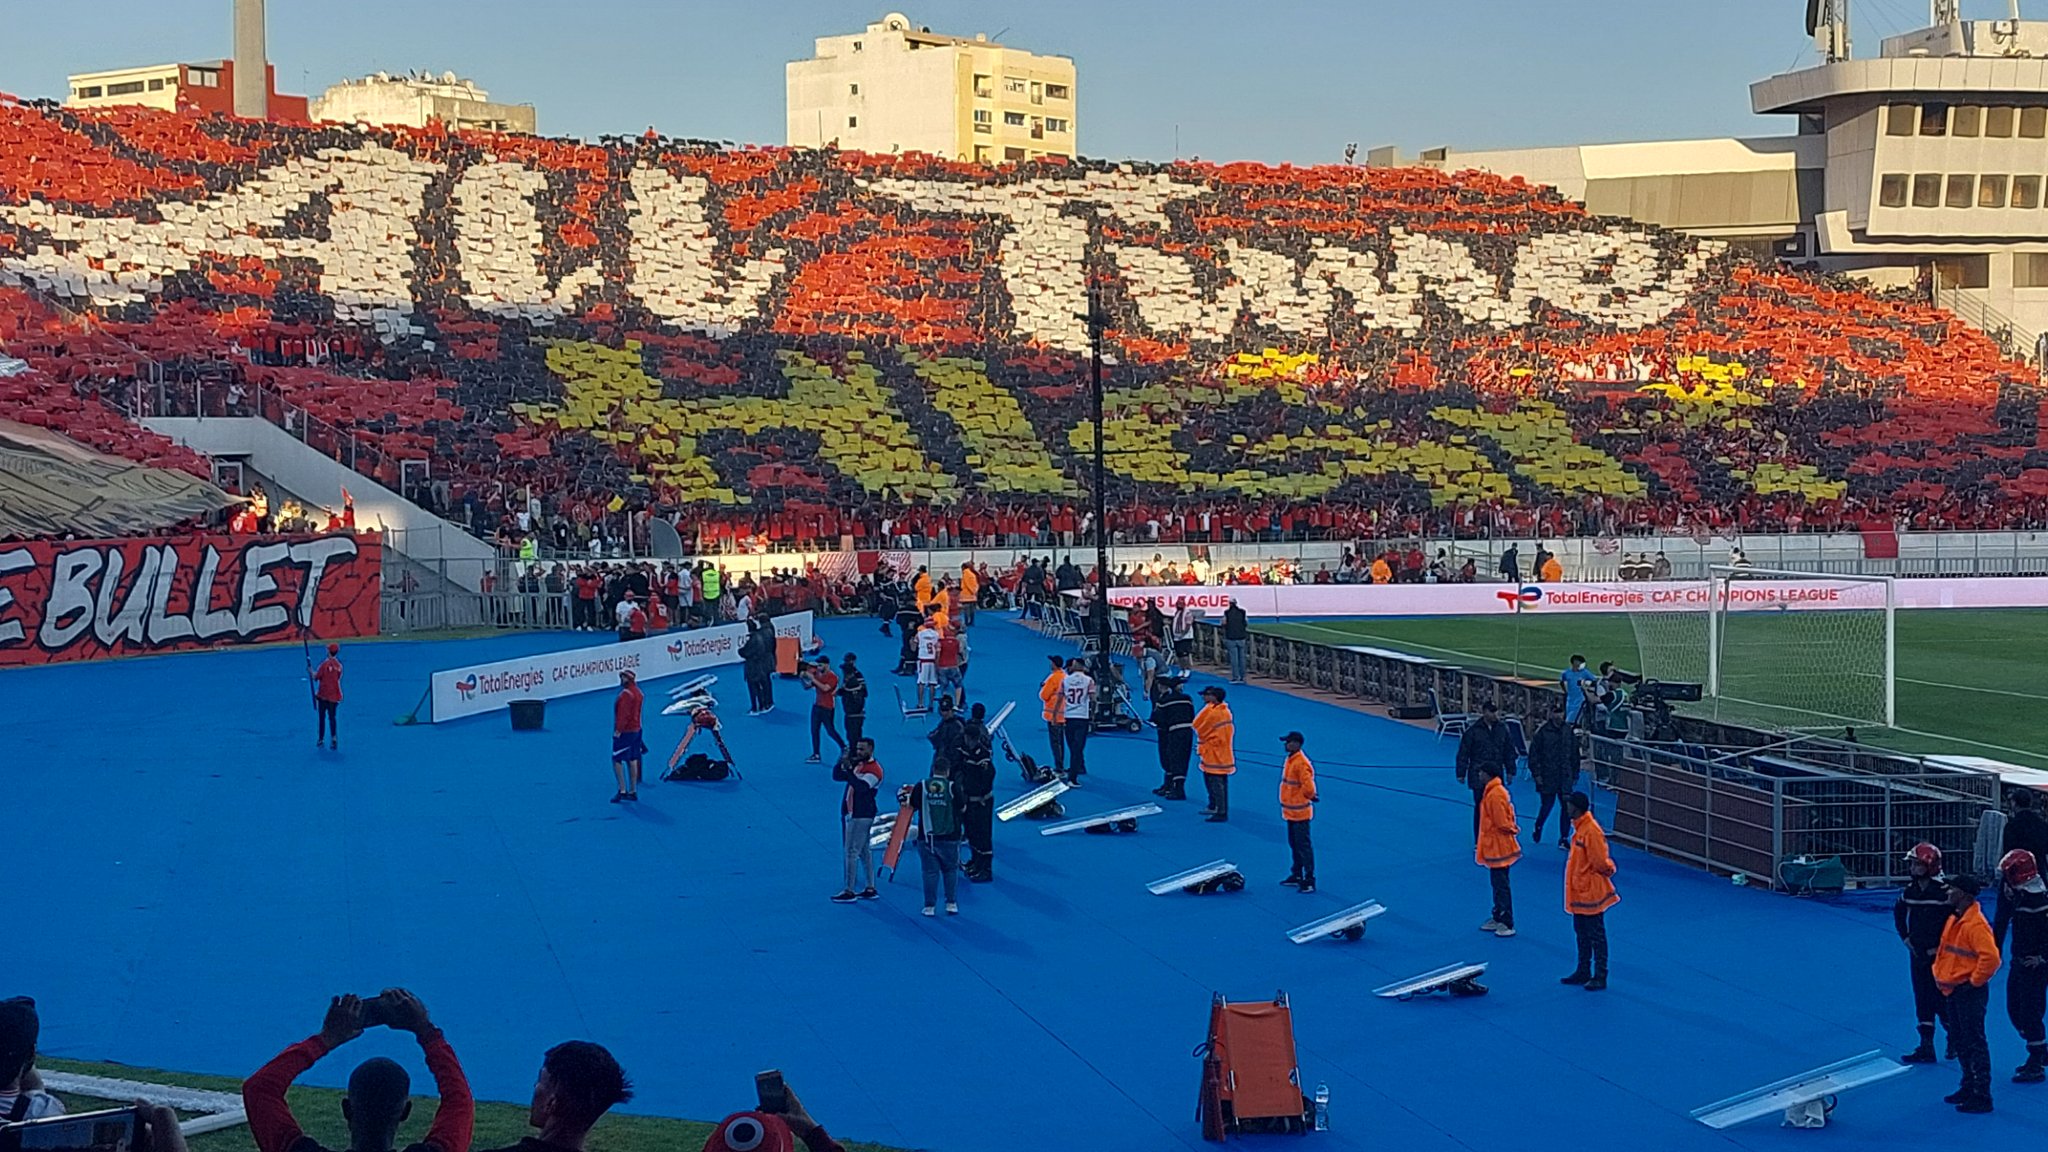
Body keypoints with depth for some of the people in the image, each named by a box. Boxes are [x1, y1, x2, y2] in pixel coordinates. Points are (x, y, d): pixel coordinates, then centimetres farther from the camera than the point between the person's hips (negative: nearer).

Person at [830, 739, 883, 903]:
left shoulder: (874, 770, -14)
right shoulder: (856, 764, 12)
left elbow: (860, 787, -29)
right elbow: (837, 776, 12)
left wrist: (849, 768, -33)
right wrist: (841, 763, -6)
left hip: (861, 817, -9)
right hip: (849, 814, 9)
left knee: (851, 852, -9)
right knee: (864, 851, 13)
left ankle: (849, 892, -7)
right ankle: (870, 889, 20)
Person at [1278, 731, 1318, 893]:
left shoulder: (1301, 763, -21)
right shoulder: (1290, 760, 9)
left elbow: (1308, 788, -24)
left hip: (1299, 812, -10)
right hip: (1290, 811, 10)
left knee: (1303, 846, -6)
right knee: (1294, 845, 18)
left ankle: (1309, 880, -2)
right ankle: (1296, 875, 29)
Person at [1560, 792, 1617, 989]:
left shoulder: (1591, 831, -24)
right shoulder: (1579, 827, 7)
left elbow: (1600, 862, -22)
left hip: (1590, 894, -10)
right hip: (1579, 892, 10)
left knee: (1596, 936, 0)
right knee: (1582, 935, 18)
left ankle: (1600, 977, 6)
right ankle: (1583, 972, 29)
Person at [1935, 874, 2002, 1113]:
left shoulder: (1976, 924, -21)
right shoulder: (1953, 919, 9)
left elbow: (1990, 957, -29)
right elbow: (1945, 951, 24)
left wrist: (1974, 981, -19)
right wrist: (1940, 973, 15)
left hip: (1969, 992, -10)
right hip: (1952, 990, 10)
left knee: (1974, 1043, -4)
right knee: (1960, 1041, 18)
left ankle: (1981, 1096, 2)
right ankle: (1969, 1087, 30)